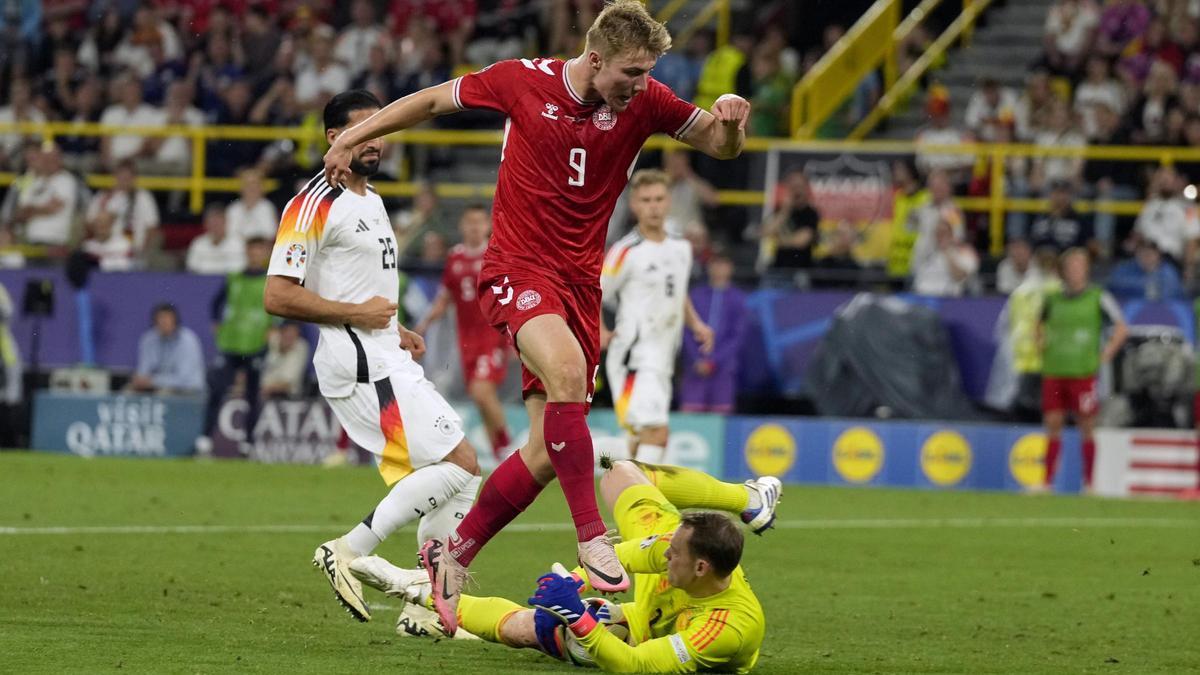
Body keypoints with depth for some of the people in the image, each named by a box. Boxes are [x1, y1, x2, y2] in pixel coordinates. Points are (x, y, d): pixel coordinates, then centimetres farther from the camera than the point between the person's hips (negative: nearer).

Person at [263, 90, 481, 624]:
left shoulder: (371, 200, 20)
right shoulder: (315, 204, -11)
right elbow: (277, 296, -17)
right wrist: (356, 313, -15)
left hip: (386, 361, 10)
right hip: (359, 366, -10)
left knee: (462, 472, 7)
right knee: (457, 463, -16)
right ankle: (349, 552, -11)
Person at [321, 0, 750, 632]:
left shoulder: (645, 102, -2)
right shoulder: (521, 81, -8)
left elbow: (721, 146, 5)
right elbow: (432, 101, 6)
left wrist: (731, 118, -18)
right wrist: (351, 139, 7)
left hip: (580, 279, 4)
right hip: (518, 268, -4)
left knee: (546, 454, 1)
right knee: (566, 370, -34)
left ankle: (451, 556, 20)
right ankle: (591, 537, -31)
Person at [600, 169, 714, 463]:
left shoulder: (681, 248, 11)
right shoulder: (627, 252, -11)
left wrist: (695, 323, 13)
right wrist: (599, 332, -21)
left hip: (663, 360, 8)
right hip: (634, 359, -8)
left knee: (644, 436, 13)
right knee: (656, 431, -22)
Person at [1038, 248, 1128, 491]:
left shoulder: (1098, 298, 0)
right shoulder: (1053, 300, 11)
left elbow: (1121, 328, 1)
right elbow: (1041, 324, 30)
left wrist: (1106, 354, -5)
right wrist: (1042, 342, 14)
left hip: (1083, 372, -3)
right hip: (1054, 371, 3)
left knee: (1087, 428, 0)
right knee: (1052, 425, 1)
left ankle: (1089, 483, 6)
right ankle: (1047, 482, 4)